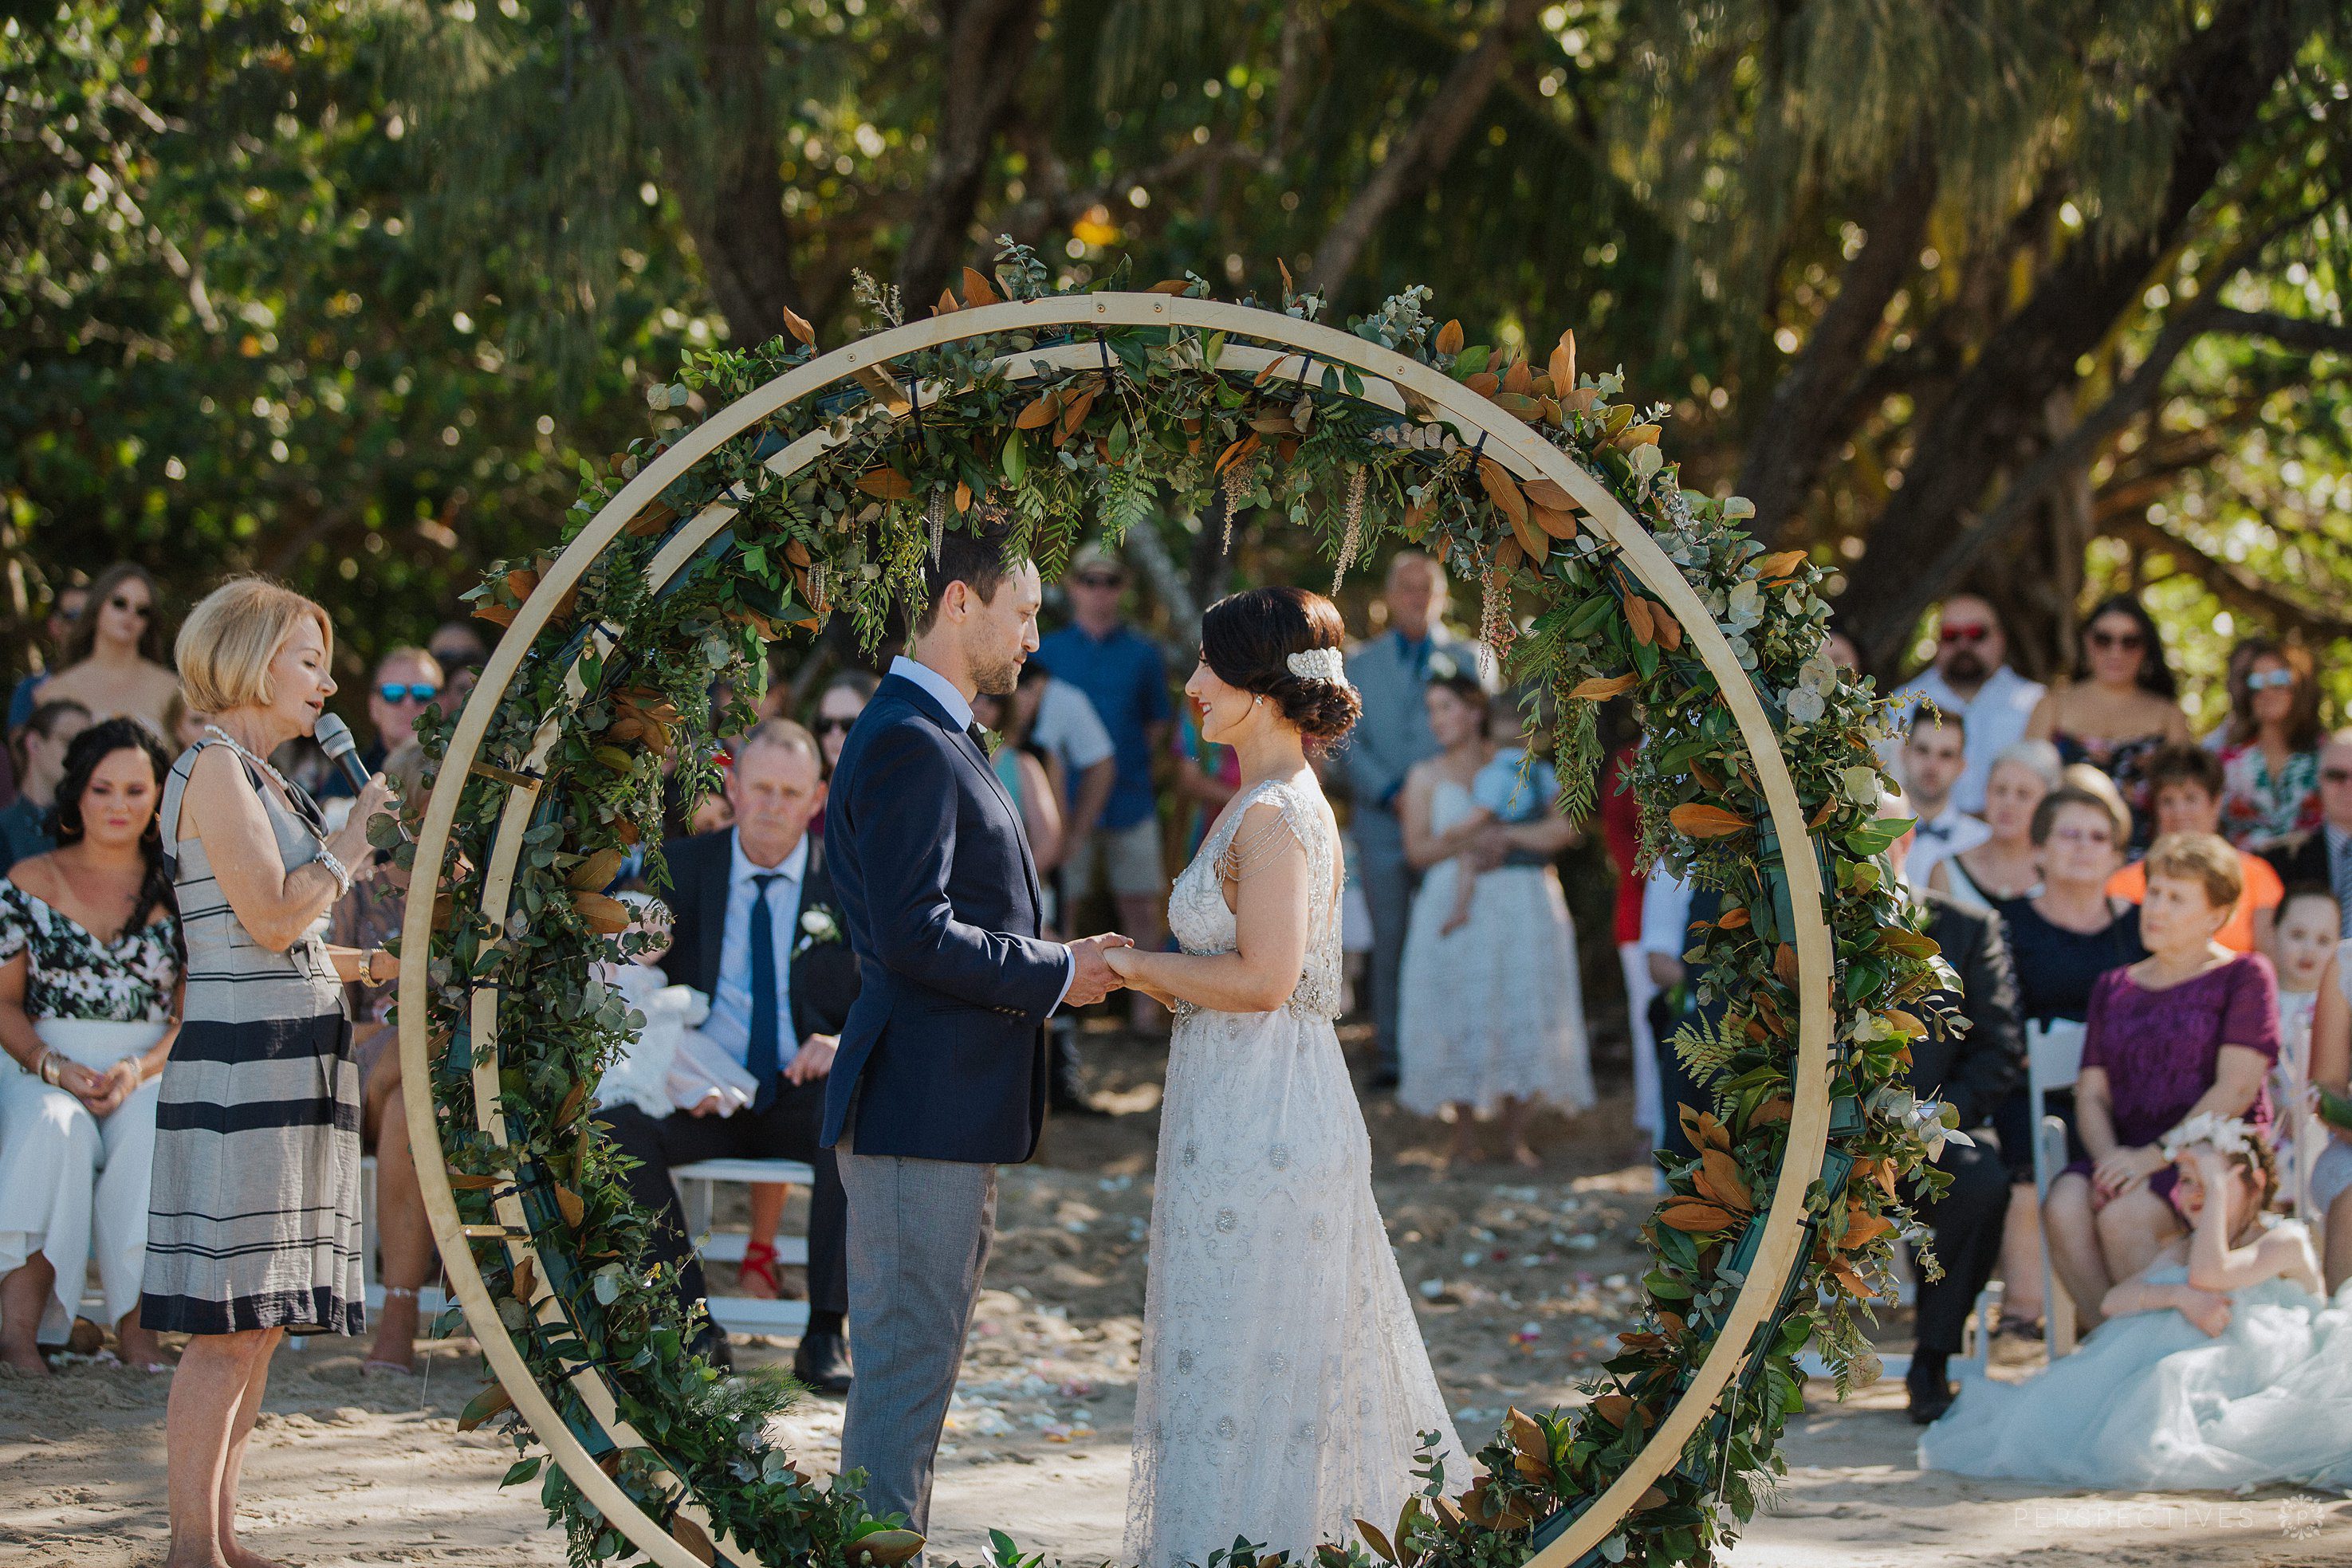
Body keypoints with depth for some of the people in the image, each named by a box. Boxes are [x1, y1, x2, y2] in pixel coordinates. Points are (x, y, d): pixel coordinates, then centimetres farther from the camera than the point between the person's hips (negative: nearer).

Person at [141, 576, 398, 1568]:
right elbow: (271, 918, -17)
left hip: (288, 1067, 10)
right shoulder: (213, 769, -9)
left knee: (262, 1323, 8)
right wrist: (353, 838, -6)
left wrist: (375, 965, 14)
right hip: (243, 1067, -10)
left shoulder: (256, 777, 20)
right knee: (228, 1327, -9)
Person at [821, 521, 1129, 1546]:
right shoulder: (906, 743, -15)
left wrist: (1063, 966, 9)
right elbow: (912, 933, -22)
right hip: (920, 1111, -11)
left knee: (916, 1365, 15)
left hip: (951, 1112, 11)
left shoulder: (939, 739, 18)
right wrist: (1055, 975, -13)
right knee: (905, 1367, -7)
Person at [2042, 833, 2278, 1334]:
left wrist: (2153, 1157, -16)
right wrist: (2109, 1156, -10)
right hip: (2129, 1153, 5)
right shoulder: (2115, 987, 21)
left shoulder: (2244, 976, 4)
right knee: (2064, 1207, -29)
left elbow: (2237, 1089, -7)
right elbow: (2091, 1093, 13)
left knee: (2123, 1217, -34)